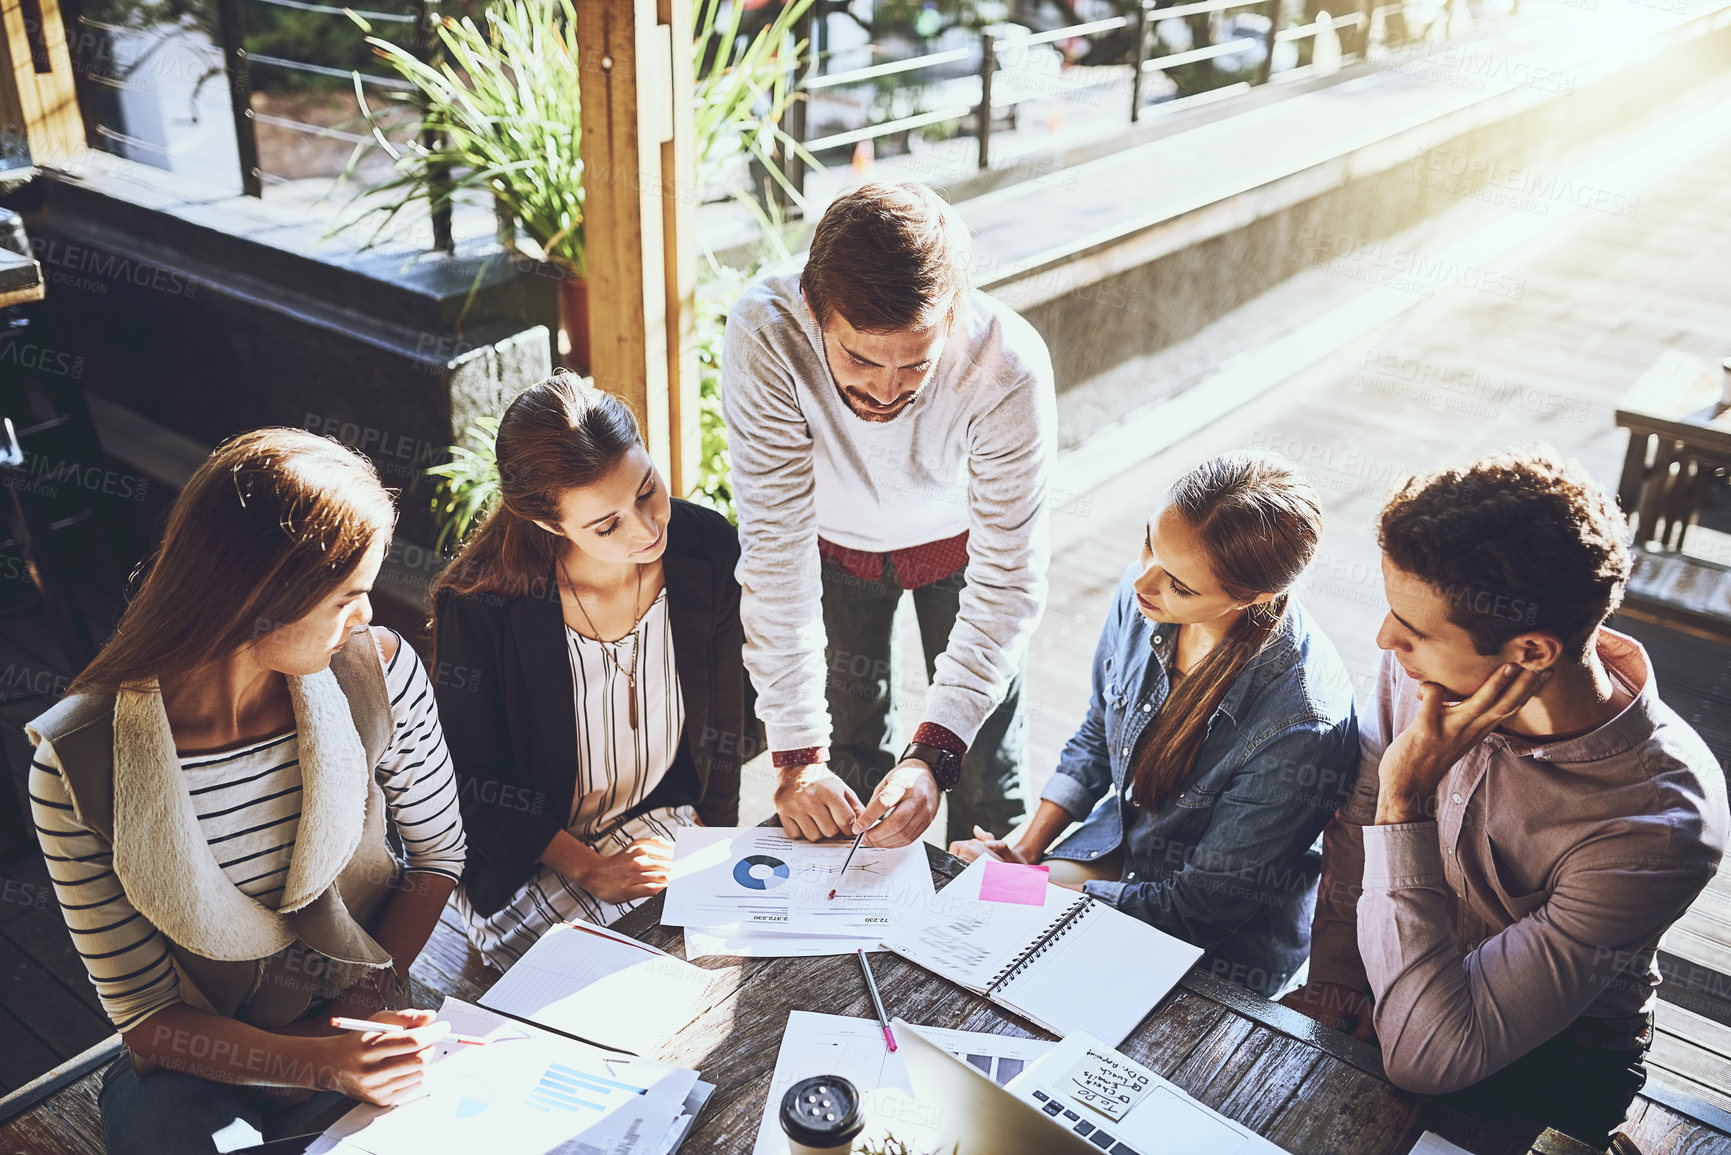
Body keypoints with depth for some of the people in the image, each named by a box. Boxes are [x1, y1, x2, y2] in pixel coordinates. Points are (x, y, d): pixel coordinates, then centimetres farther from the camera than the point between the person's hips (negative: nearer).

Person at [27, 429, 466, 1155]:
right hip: (203, 1067, -2)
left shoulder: (378, 671, -14)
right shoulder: (77, 764, -19)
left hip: (385, 1015, 2)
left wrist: (365, 1004, -10)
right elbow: (146, 1020, -12)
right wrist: (320, 1064, -25)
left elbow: (438, 854, 1)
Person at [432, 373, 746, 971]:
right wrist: (589, 869, -16)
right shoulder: (481, 603, -23)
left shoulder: (708, 550, -13)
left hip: (667, 829, 3)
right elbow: (470, 777, -9)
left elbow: (721, 725, 3)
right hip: (528, 858, -3)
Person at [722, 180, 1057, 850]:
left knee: (986, 776, 5)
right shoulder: (764, 334, -37)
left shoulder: (1008, 367, -37)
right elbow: (776, 545, -32)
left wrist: (934, 754, -40)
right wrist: (796, 755, -34)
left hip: (961, 542, 0)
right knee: (848, 757, 7)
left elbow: (1006, 581, -30)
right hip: (834, 542, 1)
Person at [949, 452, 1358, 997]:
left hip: (1224, 944, -5)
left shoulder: (1304, 722, -35)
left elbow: (1206, 901, -22)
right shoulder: (1139, 596, -17)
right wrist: (1026, 849, -3)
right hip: (1118, 840, 5)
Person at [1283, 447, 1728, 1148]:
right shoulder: (1430, 664, -17)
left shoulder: (1659, 825, -33)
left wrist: (1407, 794, -36)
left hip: (1545, 1059, -4)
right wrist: (1333, 985, -6)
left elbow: (1425, 1057, -35)